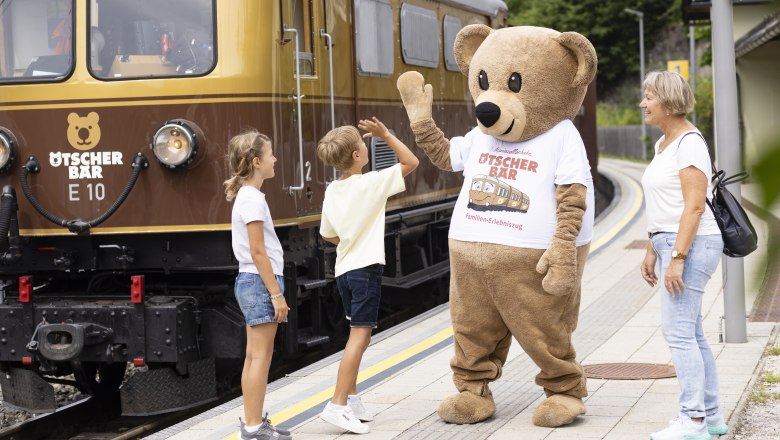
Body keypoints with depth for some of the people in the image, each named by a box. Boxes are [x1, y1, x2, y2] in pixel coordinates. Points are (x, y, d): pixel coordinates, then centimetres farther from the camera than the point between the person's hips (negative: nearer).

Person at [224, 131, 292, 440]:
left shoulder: (245, 195, 14)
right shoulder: (253, 198, -15)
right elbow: (258, 252, -19)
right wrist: (276, 294, -18)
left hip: (250, 281, 10)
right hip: (260, 281, -10)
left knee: (254, 356, 12)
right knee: (261, 357, -6)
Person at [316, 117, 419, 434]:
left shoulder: (332, 191, 7)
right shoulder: (371, 182, -12)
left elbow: (328, 235, 15)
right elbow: (411, 162, -7)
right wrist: (386, 135, -3)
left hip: (344, 268, 8)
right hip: (366, 267, -8)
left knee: (357, 335, 18)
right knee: (360, 336, -9)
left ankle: (351, 400, 22)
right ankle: (337, 405, -15)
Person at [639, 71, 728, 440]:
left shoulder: (689, 143, -15)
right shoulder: (664, 143, 15)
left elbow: (694, 206, -20)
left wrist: (677, 258, -23)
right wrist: (652, 252, 18)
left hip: (690, 247, -10)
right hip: (673, 246, 10)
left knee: (678, 332, -11)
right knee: (689, 334, 11)